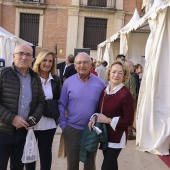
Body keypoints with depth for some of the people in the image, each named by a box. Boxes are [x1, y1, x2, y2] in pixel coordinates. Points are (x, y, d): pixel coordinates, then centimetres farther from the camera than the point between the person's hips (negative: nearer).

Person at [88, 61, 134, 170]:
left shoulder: (126, 94, -19)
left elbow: (128, 120, -18)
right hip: (105, 134, 7)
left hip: (116, 137, -6)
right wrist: (94, 117, -8)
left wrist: (108, 120, -19)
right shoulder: (105, 90, 2)